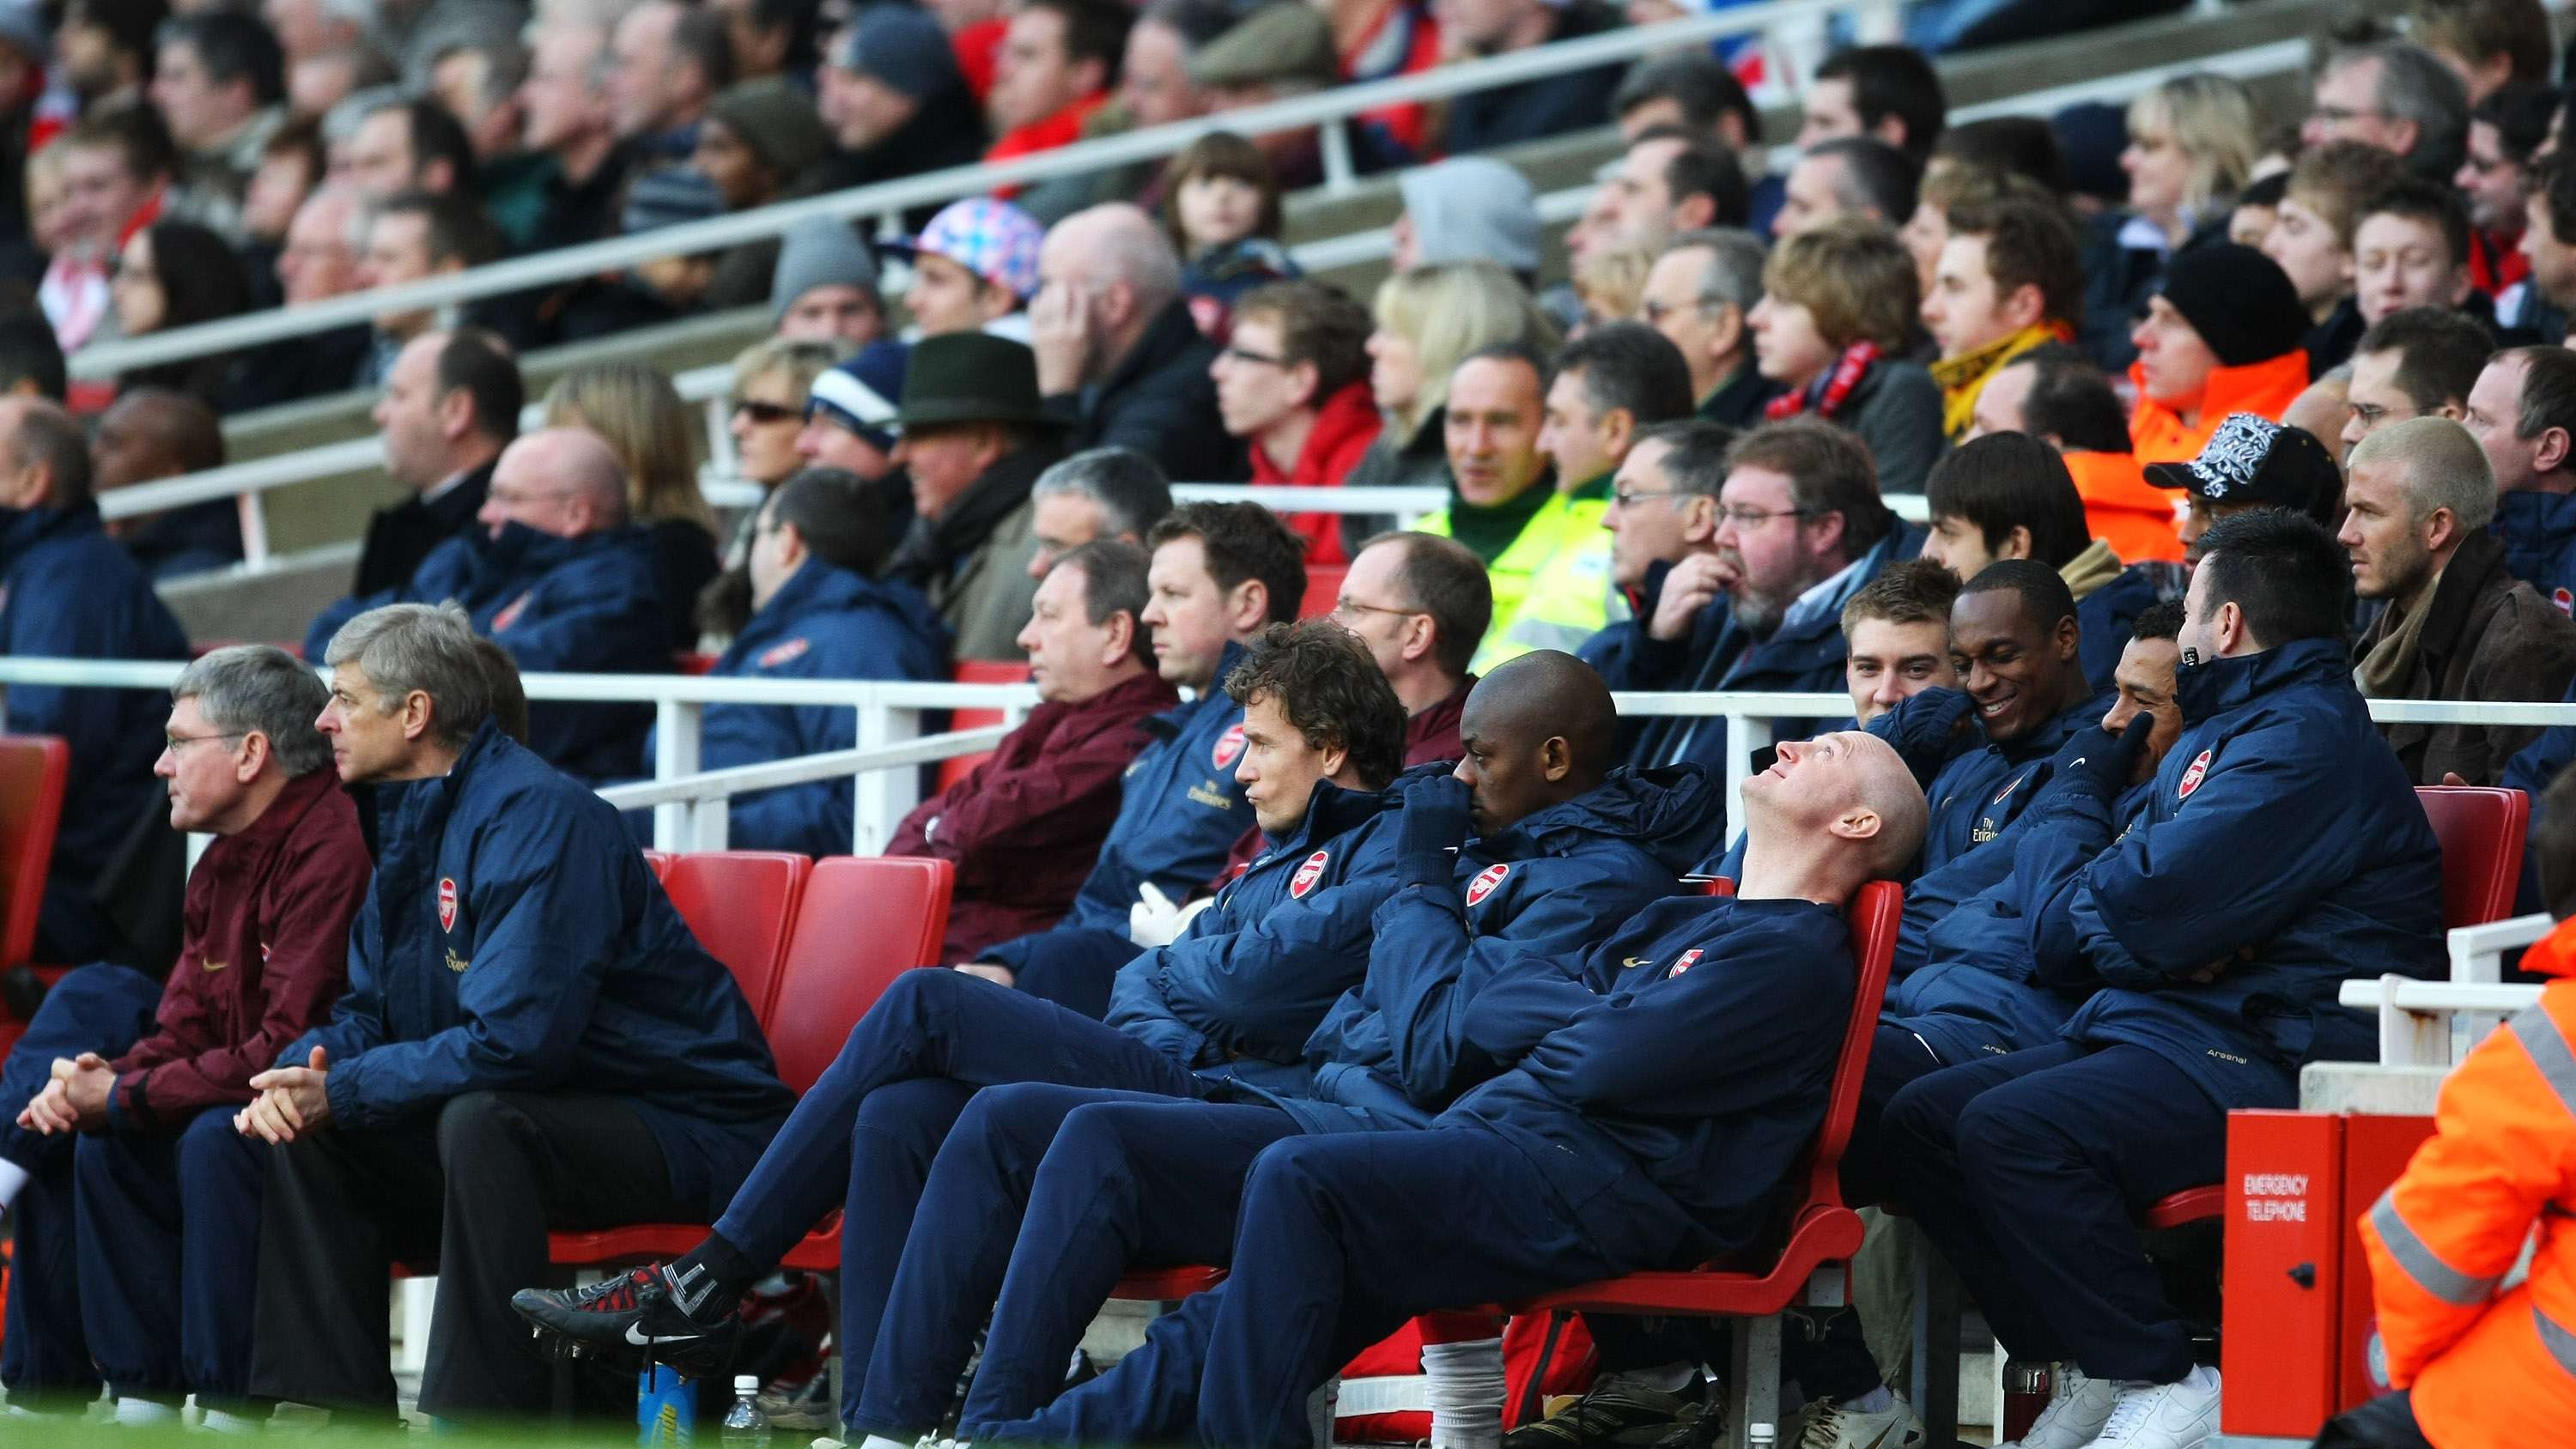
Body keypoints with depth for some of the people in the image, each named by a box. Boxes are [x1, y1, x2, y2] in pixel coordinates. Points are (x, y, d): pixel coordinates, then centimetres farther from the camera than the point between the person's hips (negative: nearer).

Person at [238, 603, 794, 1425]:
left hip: (687, 1134, -9)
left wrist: (343, 1090, -21)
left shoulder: (538, 818, -21)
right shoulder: (407, 819, 10)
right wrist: (304, 1071, -8)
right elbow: (372, 1010, 14)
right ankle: (332, 1405, 0)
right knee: (306, 1131, 0)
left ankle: (479, 1416, -31)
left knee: (481, 1123, -35)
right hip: (547, 1119, 9)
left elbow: (513, 1042, -28)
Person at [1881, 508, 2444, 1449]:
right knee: (1922, 1119, -2)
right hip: (2169, 1033, 11)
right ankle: (2090, 1371, -3)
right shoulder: (2226, 728, 24)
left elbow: (2143, 912, -18)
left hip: (2266, 1064, -11)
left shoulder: (2308, 740, -11)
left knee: (2012, 1129, -30)